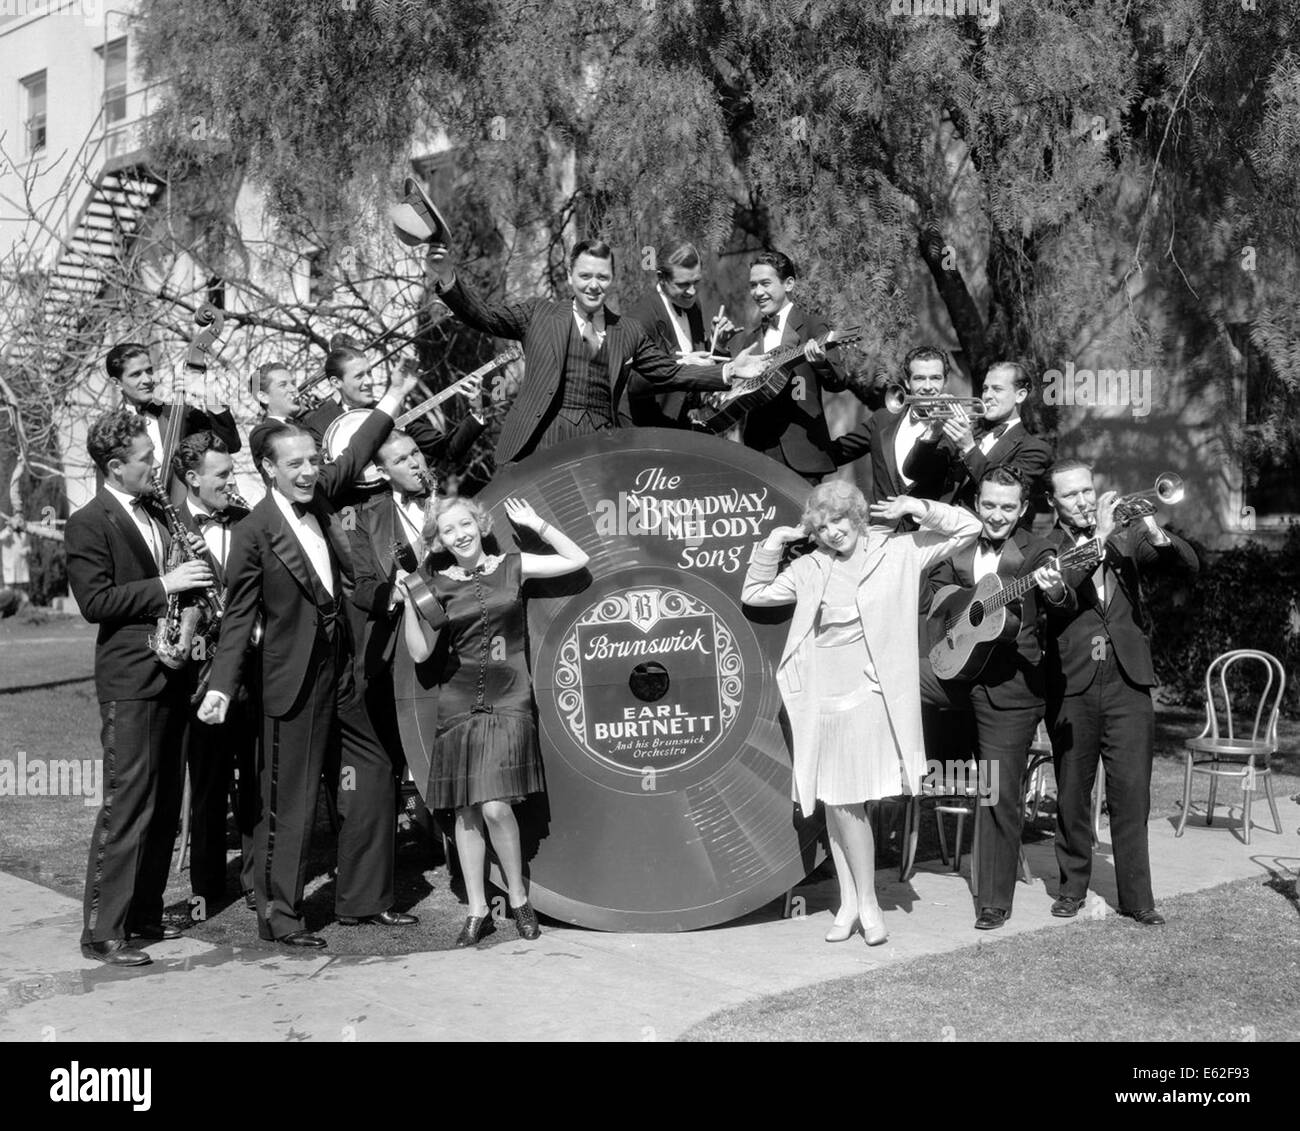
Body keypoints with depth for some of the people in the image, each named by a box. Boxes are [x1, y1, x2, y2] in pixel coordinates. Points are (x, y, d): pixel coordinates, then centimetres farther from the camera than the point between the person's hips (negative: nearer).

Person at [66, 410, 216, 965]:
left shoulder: (155, 514, 16)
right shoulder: (89, 523, -8)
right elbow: (94, 601, -17)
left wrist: (193, 581, 10)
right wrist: (163, 586, -18)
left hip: (172, 674, 9)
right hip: (129, 680, -8)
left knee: (165, 803, 13)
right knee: (127, 805, -8)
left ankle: (144, 912, 24)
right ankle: (102, 931, -1)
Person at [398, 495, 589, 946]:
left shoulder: (511, 567, 5)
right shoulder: (436, 585, 6)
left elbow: (577, 560, 7)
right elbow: (420, 652, 1)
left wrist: (536, 524, 3)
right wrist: (409, 600, -9)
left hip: (508, 704, -2)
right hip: (457, 706, 2)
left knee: (495, 806, -15)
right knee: (467, 812, 4)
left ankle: (518, 897, 6)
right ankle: (477, 912, 14)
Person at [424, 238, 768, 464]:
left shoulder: (629, 333, 15)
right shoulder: (539, 314, 9)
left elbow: (669, 372, 17)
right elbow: (482, 316, 4)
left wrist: (728, 372, 8)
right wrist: (447, 276, -12)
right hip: (539, 443, -2)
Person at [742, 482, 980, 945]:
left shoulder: (899, 551, 2)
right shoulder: (809, 569, 10)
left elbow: (968, 529, 2)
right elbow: (754, 594, 17)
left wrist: (915, 508, -6)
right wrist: (773, 544, 8)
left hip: (868, 695, -4)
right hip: (821, 696, 4)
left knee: (847, 802, -7)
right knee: (834, 803, 7)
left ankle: (866, 902, 9)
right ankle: (849, 903, 18)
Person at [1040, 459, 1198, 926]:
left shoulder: (1125, 536, 10)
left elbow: (1188, 564, 2)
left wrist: (1158, 536, -20)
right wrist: (1098, 538, -23)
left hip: (1127, 682, 1)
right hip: (1071, 686, -1)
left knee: (1131, 794, -2)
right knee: (1072, 794, 8)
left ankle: (1136, 896, 5)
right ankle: (1073, 886, 22)